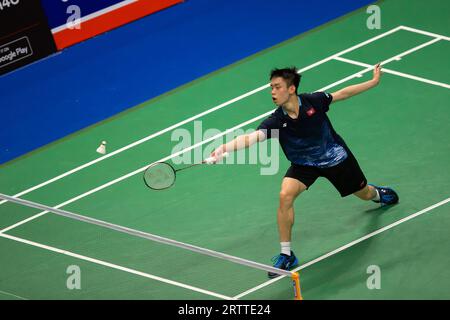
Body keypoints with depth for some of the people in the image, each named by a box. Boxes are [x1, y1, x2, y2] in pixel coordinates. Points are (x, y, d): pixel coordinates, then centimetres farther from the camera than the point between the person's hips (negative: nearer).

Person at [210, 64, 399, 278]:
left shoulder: (313, 101, -26)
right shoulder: (276, 122, -28)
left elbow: (343, 93, -9)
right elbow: (251, 138, -43)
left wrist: (374, 81, -1)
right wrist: (223, 149, -60)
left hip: (335, 157, 1)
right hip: (304, 164, -1)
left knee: (364, 194, 19)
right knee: (285, 196, -27)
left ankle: (378, 193, 62)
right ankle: (286, 255, -14)